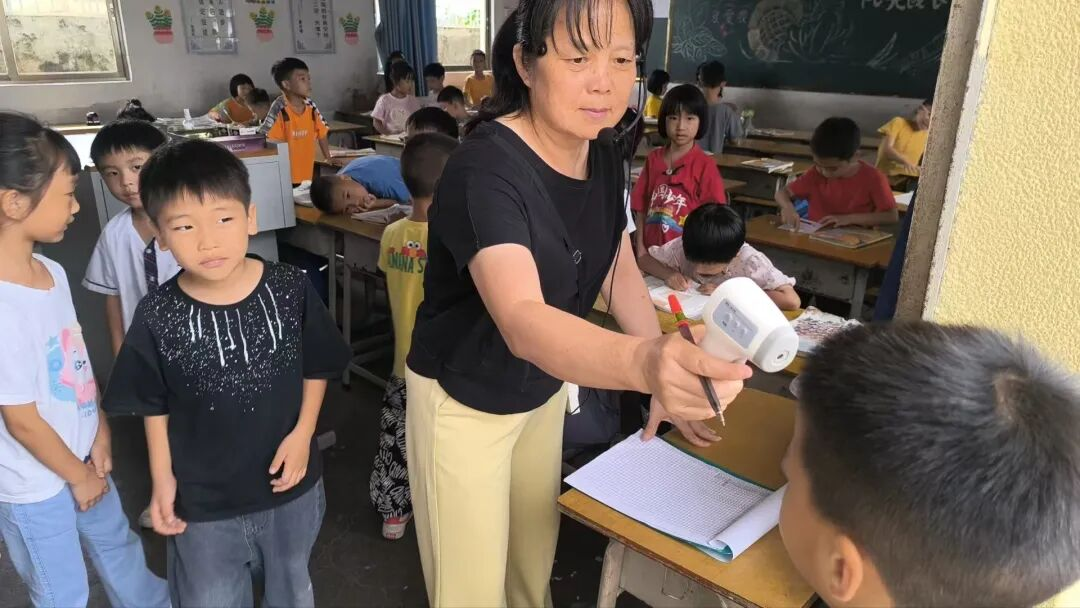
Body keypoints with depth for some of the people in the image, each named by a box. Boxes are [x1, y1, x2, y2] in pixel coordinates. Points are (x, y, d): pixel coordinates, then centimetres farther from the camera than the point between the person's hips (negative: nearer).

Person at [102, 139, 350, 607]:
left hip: (290, 484, 1)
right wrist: (162, 478, -3)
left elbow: (316, 368, -3)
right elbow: (154, 406, -2)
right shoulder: (157, 316, -17)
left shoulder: (291, 289, -16)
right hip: (202, 501, 0)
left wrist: (302, 433, -13)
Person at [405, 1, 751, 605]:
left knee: (537, 555, 24)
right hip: (465, 401, -6)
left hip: (543, 390, 7)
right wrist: (645, 363, -66)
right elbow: (522, 320, -48)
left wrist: (667, 378, -5)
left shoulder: (605, 154, -8)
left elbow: (619, 269, 4)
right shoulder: (485, 169, -32)